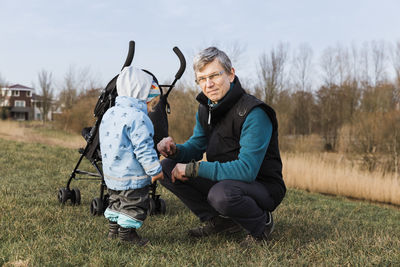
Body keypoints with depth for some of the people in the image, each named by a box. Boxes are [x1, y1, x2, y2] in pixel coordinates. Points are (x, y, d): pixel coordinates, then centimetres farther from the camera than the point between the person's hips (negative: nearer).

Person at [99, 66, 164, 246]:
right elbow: (143, 148, -22)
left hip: (111, 174, 9)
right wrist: (155, 170, -14)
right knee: (133, 204, 5)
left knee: (117, 202, 22)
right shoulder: (137, 118, -20)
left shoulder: (109, 114, 9)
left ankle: (113, 229, 30)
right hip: (132, 177, -9)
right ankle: (127, 232, 10)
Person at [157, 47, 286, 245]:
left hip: (263, 186, -7)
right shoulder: (205, 108, 2)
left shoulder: (254, 113, -25)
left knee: (221, 193, -39)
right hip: (223, 180, 8)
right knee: (167, 167, -3)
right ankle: (219, 221, 5)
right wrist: (175, 150, -15)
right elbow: (196, 146, 11)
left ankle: (261, 223, -5)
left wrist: (193, 169, -28)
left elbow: (247, 169, -31)